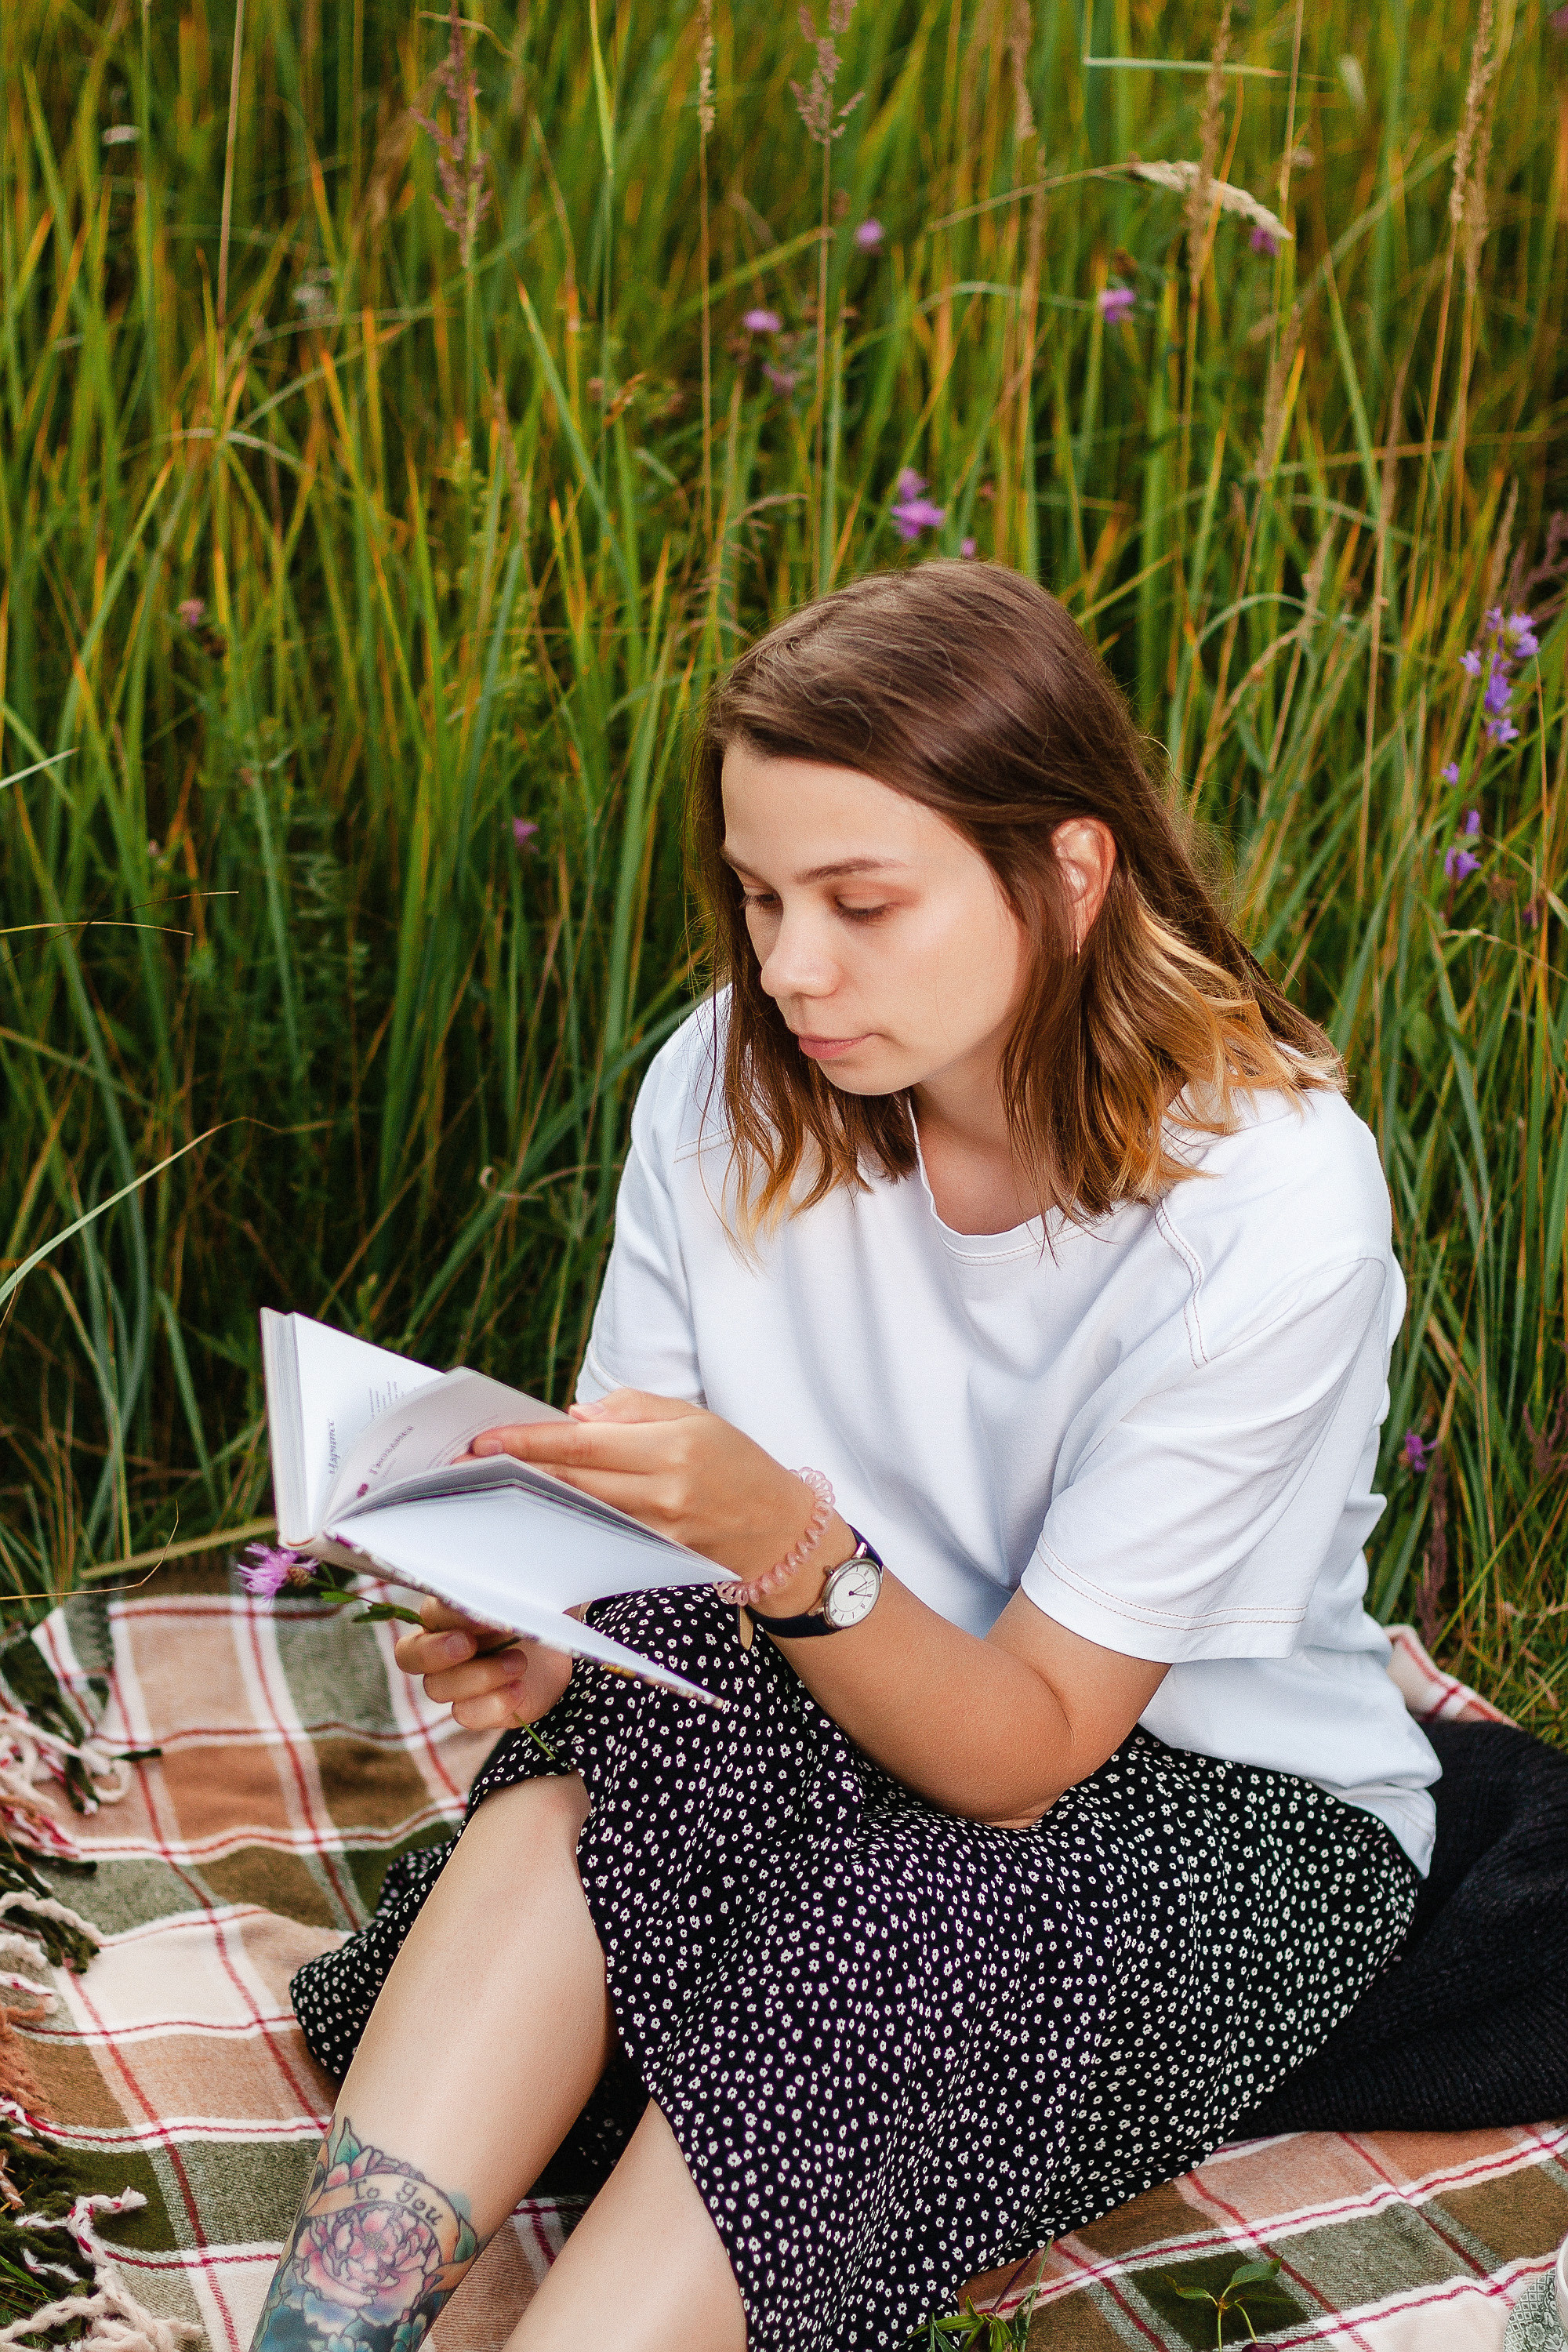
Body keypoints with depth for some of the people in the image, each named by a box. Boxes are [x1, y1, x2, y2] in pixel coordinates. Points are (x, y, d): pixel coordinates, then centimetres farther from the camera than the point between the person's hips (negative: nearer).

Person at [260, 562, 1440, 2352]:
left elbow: (1030, 1749, -22)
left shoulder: (1272, 1210, -23)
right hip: (786, 1733, 4)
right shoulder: (729, 1085, -10)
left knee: (925, 1924, -37)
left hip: (1223, 1812, -3)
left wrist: (787, 1543, -39)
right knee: (614, 1723, -30)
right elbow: (648, 1522, -2)